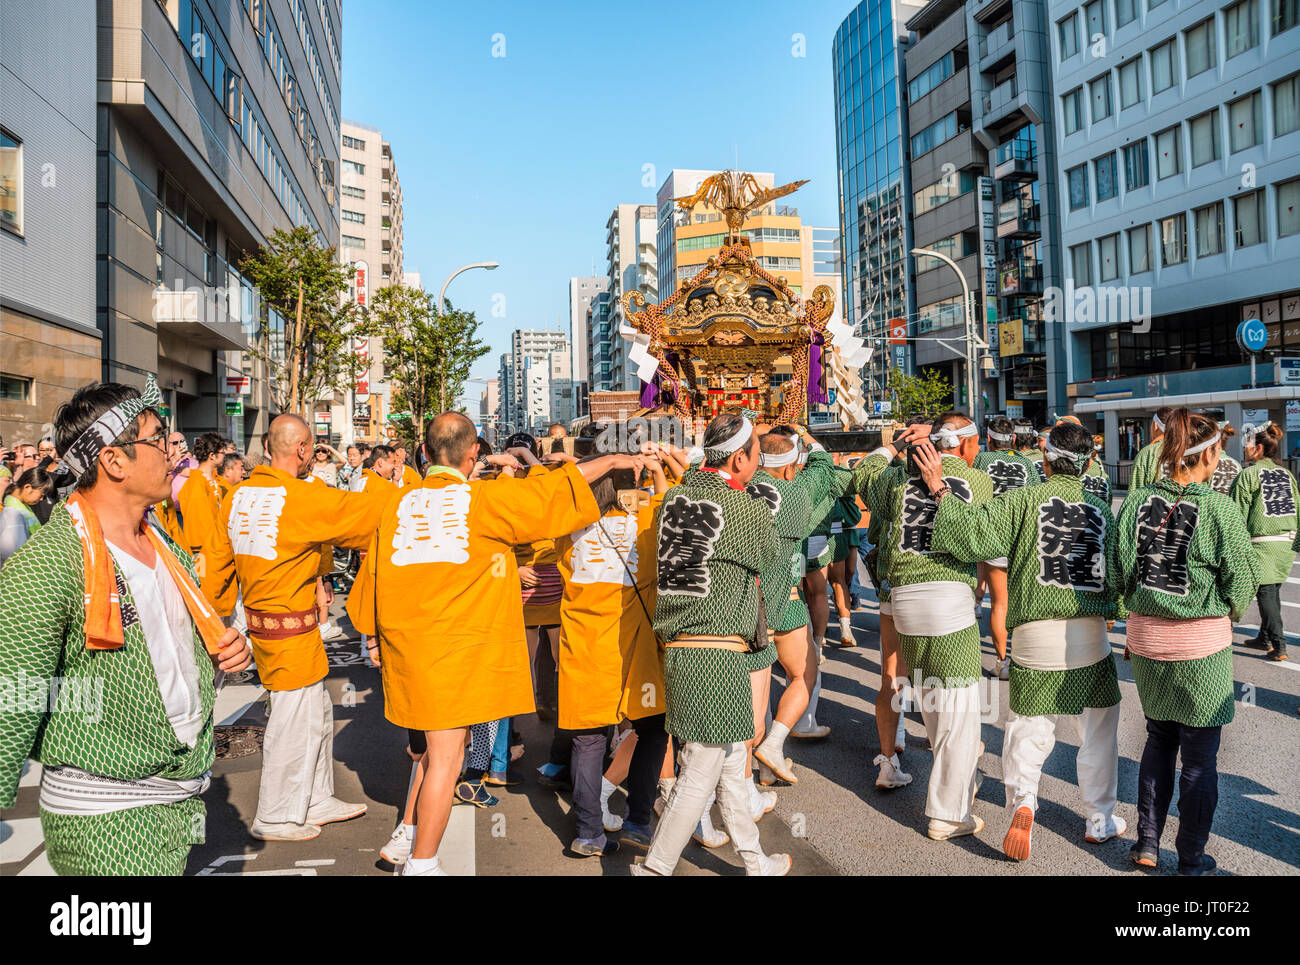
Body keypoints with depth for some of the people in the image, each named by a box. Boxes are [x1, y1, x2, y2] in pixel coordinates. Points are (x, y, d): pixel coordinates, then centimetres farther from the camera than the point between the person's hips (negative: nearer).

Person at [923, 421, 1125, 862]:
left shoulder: (1024, 500, -6)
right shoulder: (1101, 510, 5)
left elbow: (975, 535, -16)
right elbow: (1116, 574, 9)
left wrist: (940, 491, -8)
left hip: (1035, 634, -2)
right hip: (1090, 634, 2)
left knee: (1028, 729, 10)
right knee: (1098, 731, 17)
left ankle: (1022, 800, -9)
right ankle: (1100, 820, 27)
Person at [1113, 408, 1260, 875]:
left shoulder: (1137, 502, -3)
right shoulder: (1220, 509, -13)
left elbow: (1121, 570, 3)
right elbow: (1243, 580, -6)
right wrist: (1225, 613, 13)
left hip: (1145, 637, 4)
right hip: (1202, 644, -4)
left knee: (1158, 740, 21)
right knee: (1199, 754, 10)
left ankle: (1147, 845, 27)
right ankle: (1192, 860, 22)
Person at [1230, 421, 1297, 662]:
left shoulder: (1248, 474, -8)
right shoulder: (1286, 474, 11)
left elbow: (1238, 514, -10)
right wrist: (1294, 541, 20)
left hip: (1261, 543, -7)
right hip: (1287, 542, 7)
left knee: (1265, 592, -3)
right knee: (1273, 591, 14)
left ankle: (1279, 646, -4)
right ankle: (1265, 638, 24)